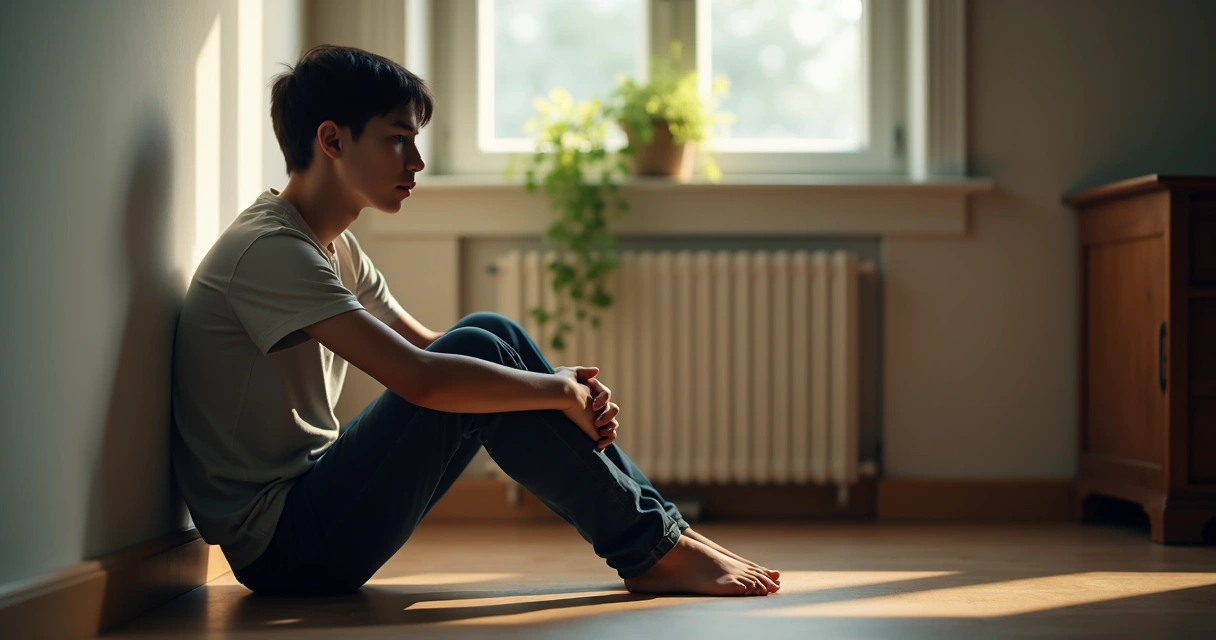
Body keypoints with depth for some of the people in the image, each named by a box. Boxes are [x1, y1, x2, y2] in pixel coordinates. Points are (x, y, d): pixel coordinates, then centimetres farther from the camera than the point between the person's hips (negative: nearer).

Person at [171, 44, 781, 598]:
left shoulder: (331, 246, 13)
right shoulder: (268, 251, -19)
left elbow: (428, 346, 15)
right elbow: (418, 378, -29)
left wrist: (565, 383, -2)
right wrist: (560, 391, -16)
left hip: (310, 500, 9)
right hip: (281, 546, -9)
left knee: (488, 342, 0)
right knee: (478, 347, -19)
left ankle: (661, 528, 0)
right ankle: (652, 552, -10)